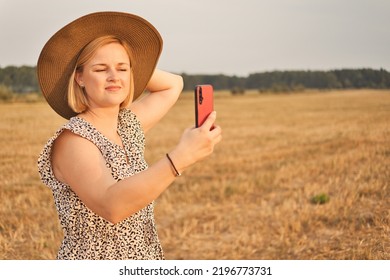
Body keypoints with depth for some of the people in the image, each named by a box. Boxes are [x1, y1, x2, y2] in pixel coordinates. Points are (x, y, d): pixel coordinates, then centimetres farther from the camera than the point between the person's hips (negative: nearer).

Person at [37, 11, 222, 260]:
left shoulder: (128, 125, 3)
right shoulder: (72, 140, -19)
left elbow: (173, 84, 19)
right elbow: (111, 205, -35)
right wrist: (181, 156, -42)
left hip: (144, 262, 7)